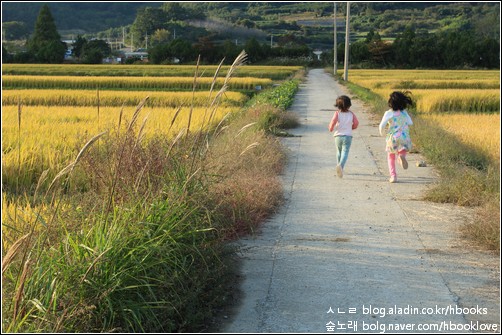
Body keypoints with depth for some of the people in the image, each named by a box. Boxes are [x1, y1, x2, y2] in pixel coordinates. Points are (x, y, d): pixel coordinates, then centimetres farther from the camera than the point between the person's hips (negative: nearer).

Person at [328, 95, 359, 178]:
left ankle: (339, 165, 31)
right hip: (348, 136, -1)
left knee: (339, 152, 21)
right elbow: (356, 122, -4)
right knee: (345, 152, -8)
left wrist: (330, 128, -1)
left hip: (338, 136, 1)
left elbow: (334, 121, -20)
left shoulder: (337, 113, -6)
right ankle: (341, 165, -34)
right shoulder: (351, 114, 0)